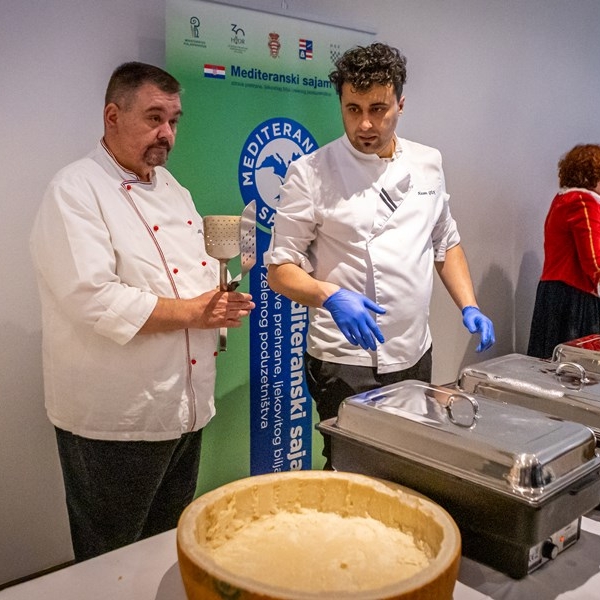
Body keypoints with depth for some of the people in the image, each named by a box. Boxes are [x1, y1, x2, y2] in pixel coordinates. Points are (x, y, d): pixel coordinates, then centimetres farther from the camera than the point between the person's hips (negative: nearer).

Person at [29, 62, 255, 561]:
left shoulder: (171, 188, 12)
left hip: (186, 407, 8)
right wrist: (192, 311, -19)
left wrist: (218, 307, -3)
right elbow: (92, 299, -26)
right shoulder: (75, 192, -14)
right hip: (115, 422, -8)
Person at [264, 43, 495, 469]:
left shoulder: (428, 164, 6)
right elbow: (280, 268, -9)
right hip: (345, 365, -5)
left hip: (415, 355, 5)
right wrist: (330, 297, -27)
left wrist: (469, 307, 4)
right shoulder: (312, 173, -9)